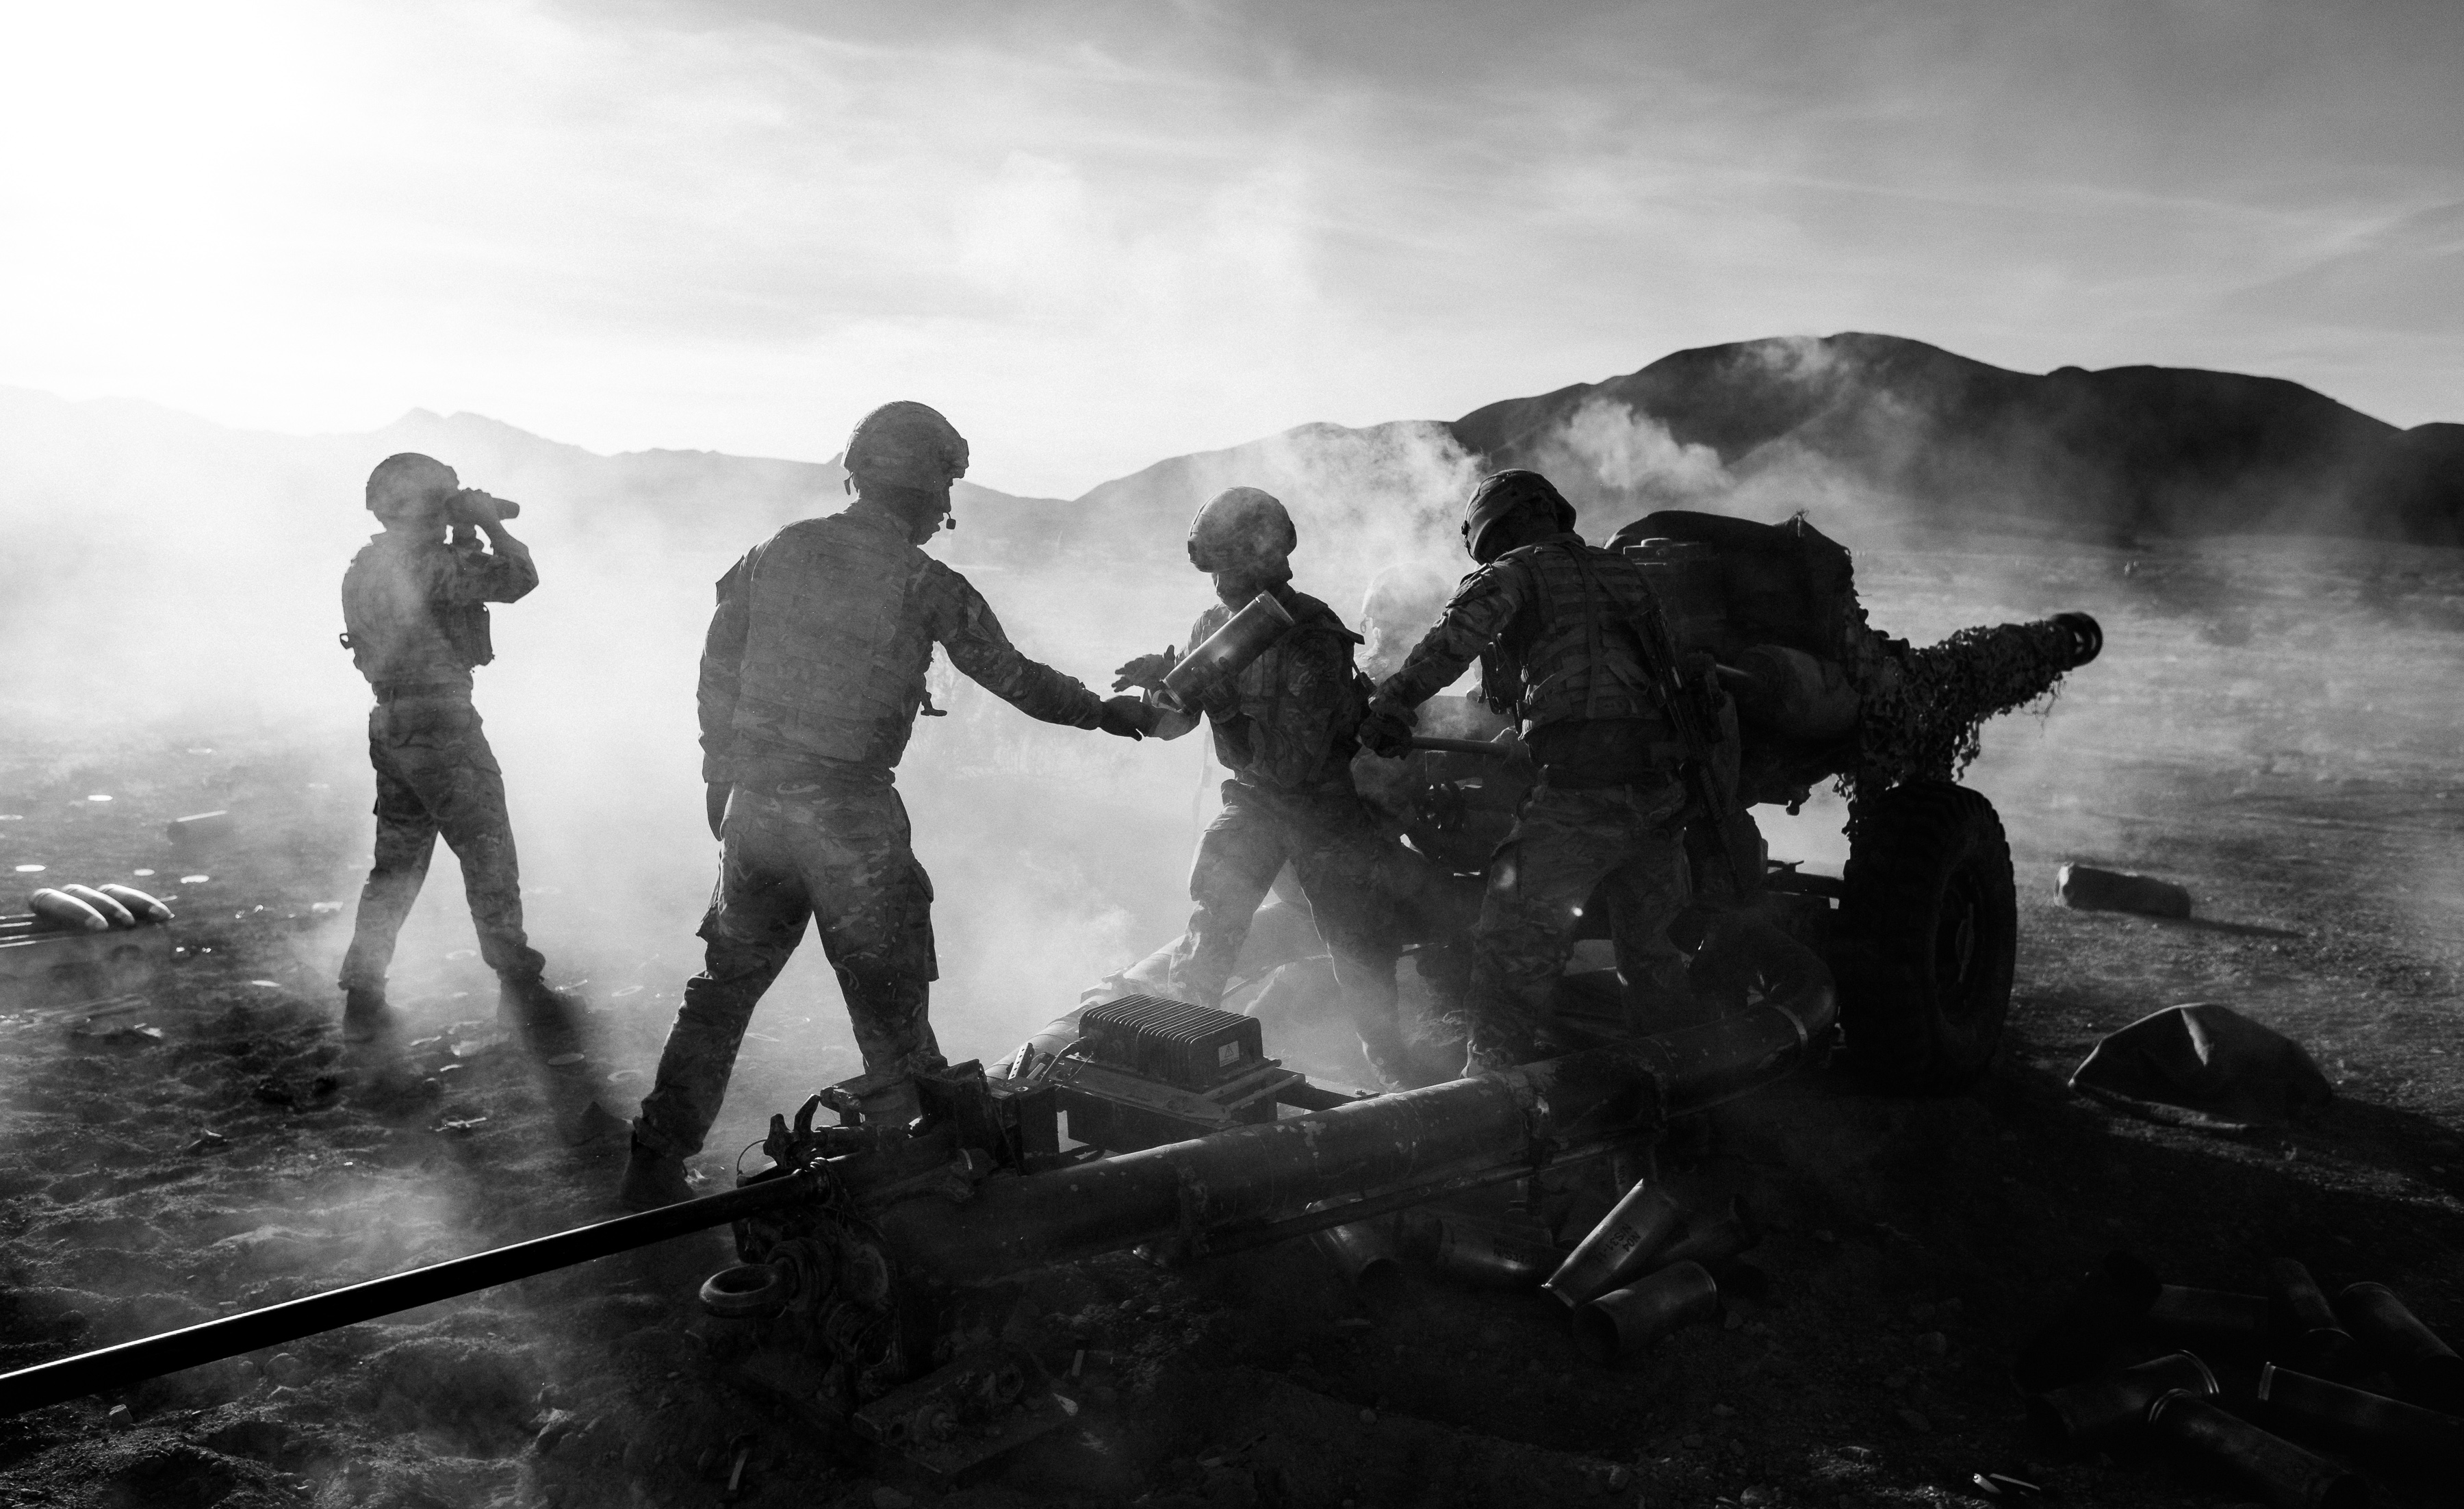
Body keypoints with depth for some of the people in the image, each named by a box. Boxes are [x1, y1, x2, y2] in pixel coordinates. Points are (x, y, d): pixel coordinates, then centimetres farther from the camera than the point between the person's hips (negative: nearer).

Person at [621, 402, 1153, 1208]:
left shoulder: (777, 551, 4)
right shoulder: (923, 583, -9)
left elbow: (717, 671, 9)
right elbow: (1014, 676, 0)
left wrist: (722, 778, 20)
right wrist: (1105, 712, 14)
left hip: (753, 804, 5)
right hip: (850, 817, -5)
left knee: (725, 985, 18)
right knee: (890, 1005, 8)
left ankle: (655, 1165, 23)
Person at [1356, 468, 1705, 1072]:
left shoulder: (1514, 573, 4)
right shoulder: (1620, 570, 24)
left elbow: (1454, 640, -14)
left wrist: (1390, 705, -10)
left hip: (1581, 791, -7)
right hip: (1663, 789, 7)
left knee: (1513, 953, -1)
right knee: (1656, 954, 22)